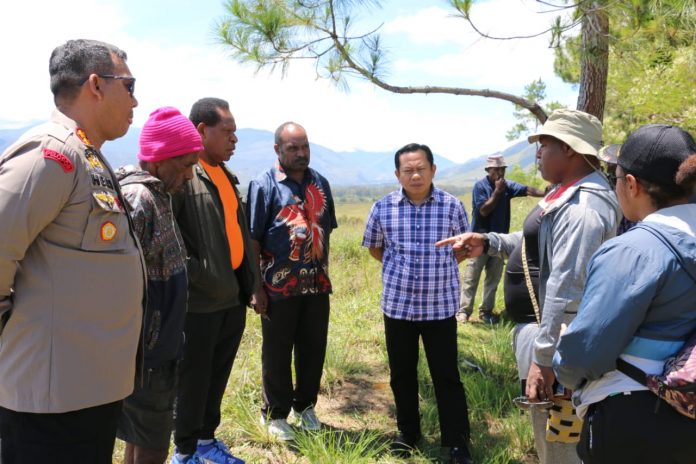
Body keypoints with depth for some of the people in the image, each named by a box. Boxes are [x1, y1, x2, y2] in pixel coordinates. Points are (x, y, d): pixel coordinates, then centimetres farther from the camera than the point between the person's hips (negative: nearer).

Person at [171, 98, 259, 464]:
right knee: (193, 378, 7)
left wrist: (250, 283, 14)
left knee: (218, 375, 19)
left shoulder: (226, 175, 15)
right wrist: (202, 279, -17)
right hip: (200, 300, -8)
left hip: (233, 295, 8)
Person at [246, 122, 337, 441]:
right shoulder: (264, 185, -8)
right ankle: (275, 414, 27)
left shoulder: (320, 183, 7)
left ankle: (305, 406, 35)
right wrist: (256, 287, -11)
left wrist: (323, 269, 12)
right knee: (277, 352, 9)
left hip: (317, 283, 5)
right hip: (279, 286, -4)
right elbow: (252, 240, -9)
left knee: (313, 348, 14)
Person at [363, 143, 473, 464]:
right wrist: (398, 269, 5)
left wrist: (438, 269, 5)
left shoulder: (452, 206, -7)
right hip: (397, 305, 2)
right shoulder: (383, 208, -4)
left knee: (446, 376, 7)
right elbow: (374, 248, 13)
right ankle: (408, 432, 35)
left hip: (440, 306, -2)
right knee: (401, 375, 15)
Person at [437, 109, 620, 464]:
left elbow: (565, 287, -29)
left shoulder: (582, 206, -23)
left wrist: (543, 357, -29)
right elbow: (540, 244, 19)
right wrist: (488, 243, 5)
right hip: (545, 328, 11)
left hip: (554, 340, -11)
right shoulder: (571, 191, 11)